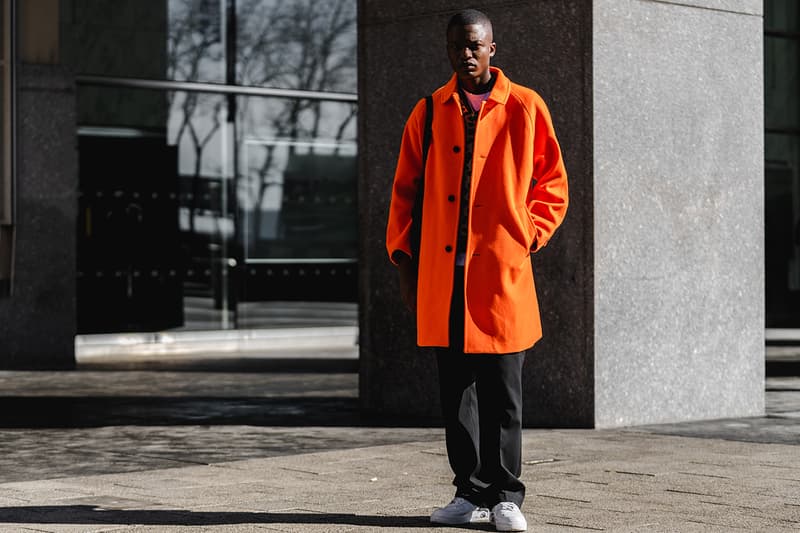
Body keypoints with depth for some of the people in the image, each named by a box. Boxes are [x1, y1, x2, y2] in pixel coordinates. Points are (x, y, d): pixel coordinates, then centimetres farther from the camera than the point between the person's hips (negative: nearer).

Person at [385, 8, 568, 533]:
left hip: (501, 273, -2)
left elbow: (553, 185, 7)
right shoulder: (429, 113, 9)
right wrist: (404, 256, 7)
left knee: (503, 393, 1)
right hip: (441, 277, 3)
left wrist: (526, 238, -3)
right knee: (456, 391, 7)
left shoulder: (525, 107, 2)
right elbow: (406, 189, 13)